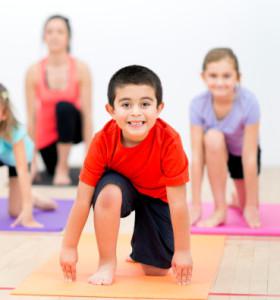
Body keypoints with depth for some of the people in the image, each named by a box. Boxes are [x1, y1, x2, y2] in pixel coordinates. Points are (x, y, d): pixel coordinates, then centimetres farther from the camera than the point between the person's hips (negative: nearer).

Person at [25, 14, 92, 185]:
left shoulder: (80, 69, -16)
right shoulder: (34, 72, -14)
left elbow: (87, 113, -16)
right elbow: (31, 117, -10)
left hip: (71, 128, -2)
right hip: (47, 134, 2)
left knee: (64, 106, -33)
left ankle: (63, 169, -21)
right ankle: (58, 169, 42)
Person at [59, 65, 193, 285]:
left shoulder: (169, 141, -34)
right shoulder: (103, 141, -29)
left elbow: (178, 202, -28)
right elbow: (82, 200, -24)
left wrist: (182, 251, -24)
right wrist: (69, 248, -20)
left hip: (157, 196, 0)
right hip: (122, 188, 0)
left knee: (157, 270, -7)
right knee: (109, 191, -37)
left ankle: (139, 251, 31)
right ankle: (107, 264, -17)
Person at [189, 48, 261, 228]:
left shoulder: (248, 103, -34)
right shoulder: (198, 105, -30)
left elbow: (249, 157, -31)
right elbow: (197, 156, -28)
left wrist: (251, 205, -25)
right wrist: (196, 205, -27)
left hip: (242, 152, 0)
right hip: (216, 151, 0)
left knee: (249, 208, -3)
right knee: (213, 138, -34)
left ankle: (237, 199, 36)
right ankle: (220, 210, -20)